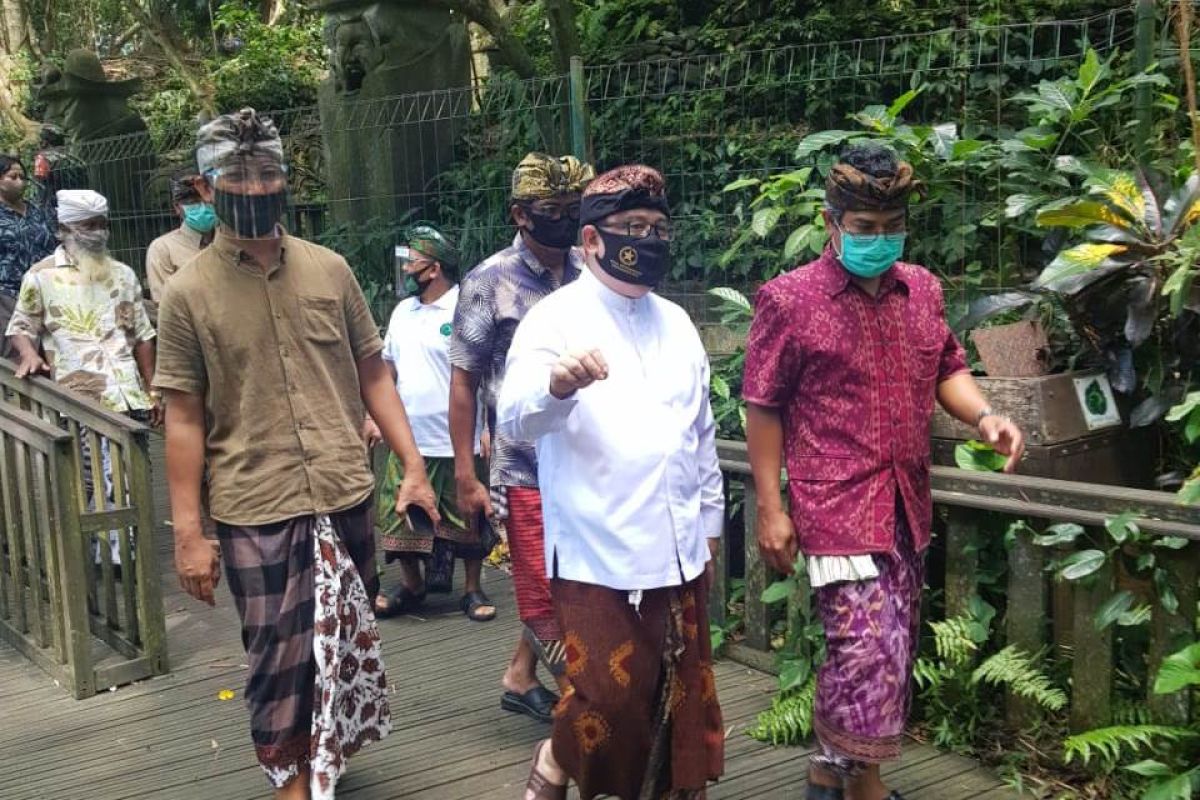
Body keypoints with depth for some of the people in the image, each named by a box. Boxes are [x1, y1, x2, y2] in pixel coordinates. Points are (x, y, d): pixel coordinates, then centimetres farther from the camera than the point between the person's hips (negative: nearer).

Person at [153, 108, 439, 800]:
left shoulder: (329, 269, 3)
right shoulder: (188, 293, -4)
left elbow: (373, 375, 9)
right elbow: (184, 420, -3)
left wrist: (413, 466, 3)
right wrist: (189, 533, -5)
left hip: (348, 496, 3)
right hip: (255, 512, -3)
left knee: (347, 646, 16)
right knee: (279, 659, 5)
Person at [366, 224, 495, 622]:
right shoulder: (403, 311, 10)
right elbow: (387, 368, 17)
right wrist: (374, 417, 11)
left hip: (457, 443, -6)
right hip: (407, 440, 6)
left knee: (466, 523, 6)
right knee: (399, 518, 10)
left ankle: (473, 590, 21)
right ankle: (411, 586, 27)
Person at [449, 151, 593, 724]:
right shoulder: (489, 283, -7)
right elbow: (463, 381, -4)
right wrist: (465, 475, -6)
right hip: (527, 467, -5)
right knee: (547, 594, 2)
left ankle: (520, 677, 35)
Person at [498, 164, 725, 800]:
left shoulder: (676, 323, 12)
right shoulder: (555, 318, -7)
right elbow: (514, 420, -23)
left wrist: (710, 523, 19)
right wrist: (557, 382, -44)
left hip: (678, 554, 6)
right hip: (596, 554, -6)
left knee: (678, 703, 11)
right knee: (609, 701, -7)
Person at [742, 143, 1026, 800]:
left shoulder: (923, 289, 8)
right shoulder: (788, 300, -8)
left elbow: (946, 370, 18)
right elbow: (763, 409, -5)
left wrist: (983, 416, -4)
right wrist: (771, 509, -8)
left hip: (906, 504, 6)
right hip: (836, 504, -6)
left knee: (890, 649, 13)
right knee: (872, 646, -12)